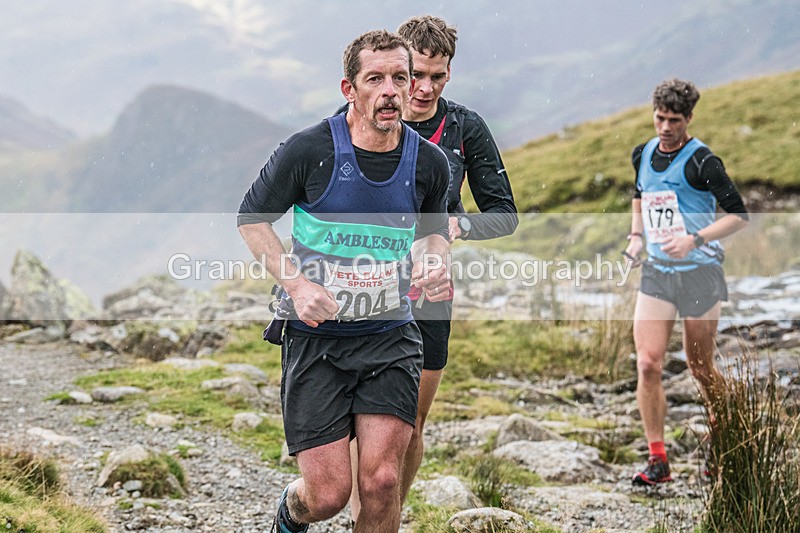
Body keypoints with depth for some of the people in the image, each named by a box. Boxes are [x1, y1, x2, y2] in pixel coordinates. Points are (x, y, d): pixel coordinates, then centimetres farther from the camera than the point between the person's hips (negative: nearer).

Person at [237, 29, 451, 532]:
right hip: (316, 337, -2)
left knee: (382, 481, -11)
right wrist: (296, 283, -14)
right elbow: (252, 218, 1)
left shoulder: (429, 162, -1)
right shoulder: (309, 149, -11)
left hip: (391, 336, 2)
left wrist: (436, 265, -5)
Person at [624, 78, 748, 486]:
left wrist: (695, 239, -23)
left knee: (700, 369, 6)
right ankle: (658, 460, -5)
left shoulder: (701, 162, -12)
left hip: (700, 273, -5)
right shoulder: (643, 154, 7)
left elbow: (739, 214, -12)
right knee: (647, 364, -10)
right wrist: (636, 235, 11)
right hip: (656, 272, 5)